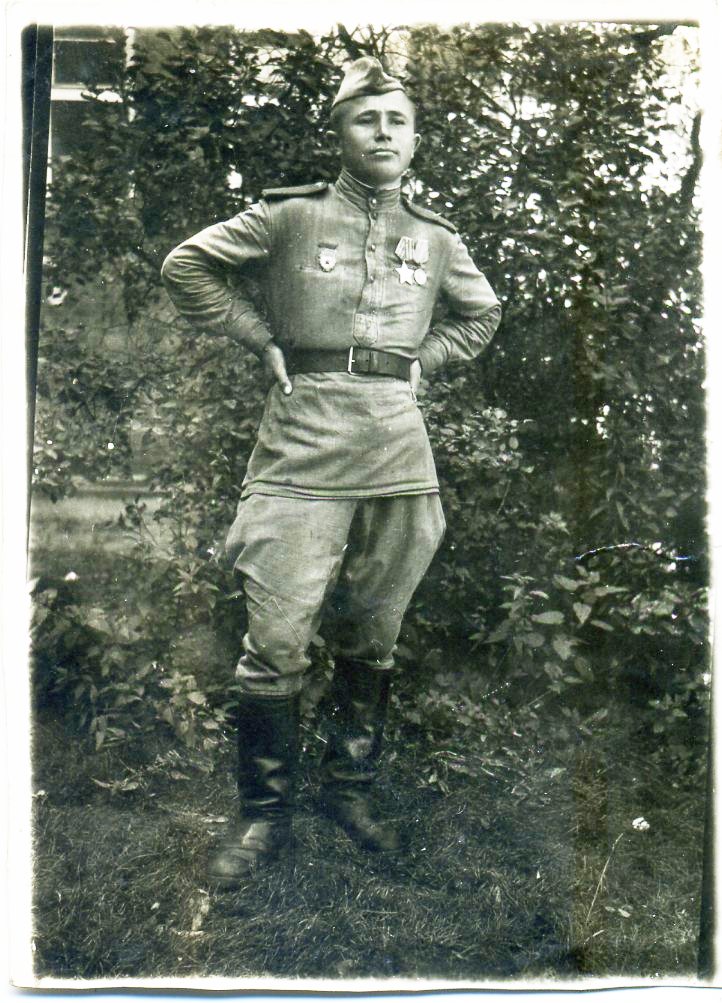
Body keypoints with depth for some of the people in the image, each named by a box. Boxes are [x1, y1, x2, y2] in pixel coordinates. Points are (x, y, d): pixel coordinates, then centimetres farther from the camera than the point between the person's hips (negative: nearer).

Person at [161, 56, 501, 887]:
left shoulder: (436, 240, 13)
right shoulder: (289, 216, 2)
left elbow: (481, 314, 29)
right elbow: (187, 266, 5)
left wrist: (420, 361, 14)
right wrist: (264, 340, 1)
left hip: (398, 442, 4)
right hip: (305, 438, -3)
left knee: (372, 634, 11)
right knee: (277, 637, -6)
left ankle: (351, 788, 28)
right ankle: (263, 814, 10)